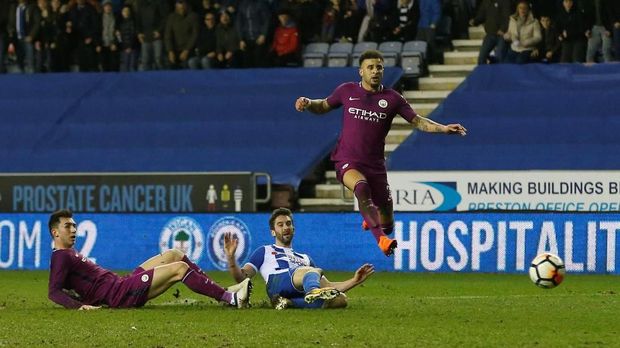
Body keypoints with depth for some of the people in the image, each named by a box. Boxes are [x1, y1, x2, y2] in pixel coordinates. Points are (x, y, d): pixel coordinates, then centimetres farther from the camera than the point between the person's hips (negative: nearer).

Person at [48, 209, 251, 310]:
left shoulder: (70, 255, 22)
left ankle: (224, 292, 7)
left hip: (123, 286, 11)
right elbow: (54, 292, -21)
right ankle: (230, 298, -13)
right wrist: (79, 306, -33)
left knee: (174, 255, 11)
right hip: (120, 294, -11)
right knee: (179, 268, -15)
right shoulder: (60, 257, -8)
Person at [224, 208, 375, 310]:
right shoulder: (264, 252, 33)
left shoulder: (305, 259, 43)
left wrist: (355, 281, 22)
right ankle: (314, 293, -75)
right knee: (314, 271, -38)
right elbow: (241, 278, 19)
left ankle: (288, 303, -41)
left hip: (302, 291, 5)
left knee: (341, 299, -29)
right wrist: (231, 258, 0)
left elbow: (328, 286, 36)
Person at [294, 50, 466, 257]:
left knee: (387, 225, 4)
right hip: (347, 161, -2)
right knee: (361, 187, -38)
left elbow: (418, 122, 4)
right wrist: (308, 103, -2)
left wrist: (443, 129, -10)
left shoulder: (392, 98, 3)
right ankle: (381, 239, -48)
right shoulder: (347, 91, 4)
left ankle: (371, 218, 43)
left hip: (375, 165, 2)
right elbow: (324, 106, 19)